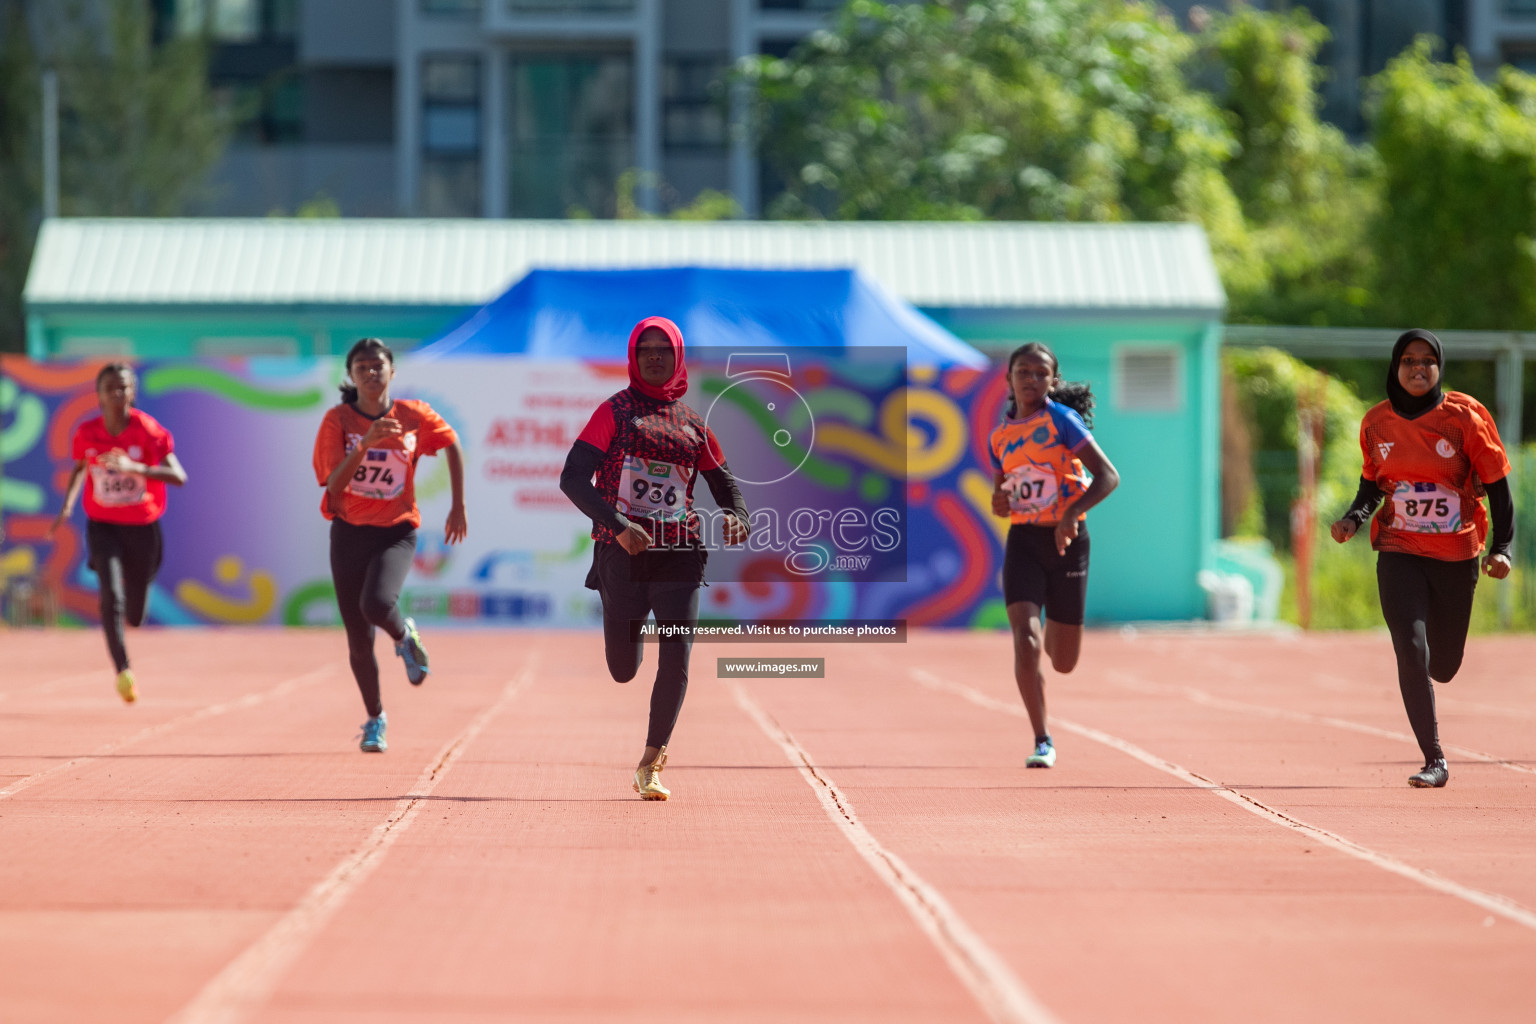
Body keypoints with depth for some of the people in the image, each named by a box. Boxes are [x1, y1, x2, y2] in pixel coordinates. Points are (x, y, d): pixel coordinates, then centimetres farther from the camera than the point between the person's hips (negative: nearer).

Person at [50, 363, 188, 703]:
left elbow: (178, 477, -23)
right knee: (111, 597, -22)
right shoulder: (86, 433, -7)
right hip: (103, 525, 0)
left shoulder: (149, 431, -15)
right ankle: (123, 672, -15)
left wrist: (135, 467, -36)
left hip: (142, 527, 0)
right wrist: (67, 505, 2)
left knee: (135, 616, 9)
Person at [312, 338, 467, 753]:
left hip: (396, 534, -1)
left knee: (376, 604, -30)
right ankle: (375, 719, 27)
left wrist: (458, 507, 12)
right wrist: (366, 443, -30)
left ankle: (405, 638, 6)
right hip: (349, 533, 1)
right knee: (359, 641, 4)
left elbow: (453, 446, 15)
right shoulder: (338, 419, -6)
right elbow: (334, 485, -16)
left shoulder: (414, 416, -3)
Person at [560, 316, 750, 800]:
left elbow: (725, 482, 21)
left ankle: (650, 764, -1)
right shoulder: (616, 411, 1)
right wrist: (617, 526, -22)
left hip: (679, 555, 2)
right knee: (622, 670, 1)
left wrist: (736, 518, -4)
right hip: (622, 554, -2)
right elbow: (573, 478, -8)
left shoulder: (692, 424, 12)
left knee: (676, 661, -11)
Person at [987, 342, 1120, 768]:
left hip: (1066, 541, -2)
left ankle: (1053, 632, 45)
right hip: (1023, 541, 2)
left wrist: (1071, 513, -26)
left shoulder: (1062, 420, -6)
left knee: (1064, 664, 7)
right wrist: (999, 503, -6)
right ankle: (1042, 742, -10)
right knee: (1024, 640, -19)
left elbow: (1108, 476, -12)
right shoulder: (999, 437, 8)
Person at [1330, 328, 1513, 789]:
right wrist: (1354, 518, -5)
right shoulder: (1376, 422, 0)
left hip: (1457, 556, -1)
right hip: (1399, 553, 1)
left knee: (1443, 665, 7)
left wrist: (1502, 548, -9)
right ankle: (1434, 761, -8)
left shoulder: (1465, 416, -7)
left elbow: (1496, 484, -2)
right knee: (1411, 651, -17)